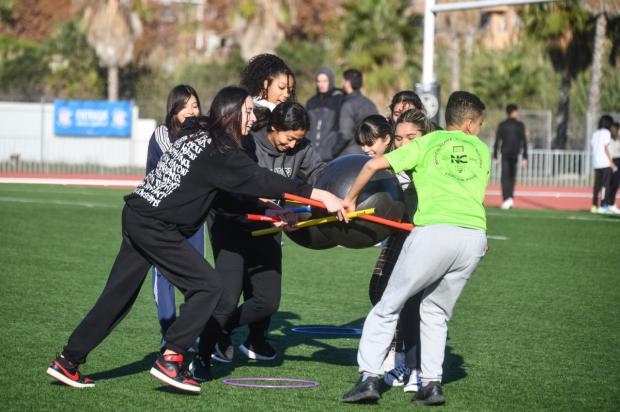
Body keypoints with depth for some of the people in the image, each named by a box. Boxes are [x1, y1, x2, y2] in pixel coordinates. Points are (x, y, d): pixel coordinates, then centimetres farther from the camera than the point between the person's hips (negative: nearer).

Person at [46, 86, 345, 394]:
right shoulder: (219, 151, -14)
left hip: (137, 216, 10)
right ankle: (169, 360, -5)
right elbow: (260, 180, -18)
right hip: (155, 226, -10)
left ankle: (67, 362, 16)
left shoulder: (198, 135, 14)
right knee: (207, 287, -5)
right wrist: (321, 195, -19)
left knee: (118, 296, 13)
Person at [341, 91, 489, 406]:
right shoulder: (481, 149, 22)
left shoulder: (427, 143, 15)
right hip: (475, 233, 3)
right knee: (436, 310, 18)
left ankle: (369, 378, -2)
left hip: (434, 230, -3)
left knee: (389, 305, 6)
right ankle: (432, 382, 9)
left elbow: (374, 165, 8)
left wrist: (350, 198, 20)